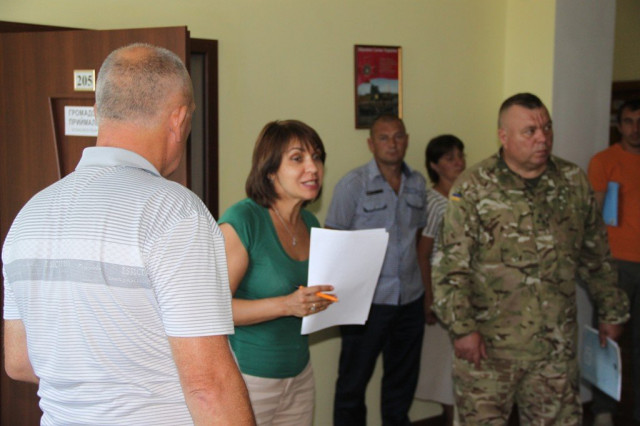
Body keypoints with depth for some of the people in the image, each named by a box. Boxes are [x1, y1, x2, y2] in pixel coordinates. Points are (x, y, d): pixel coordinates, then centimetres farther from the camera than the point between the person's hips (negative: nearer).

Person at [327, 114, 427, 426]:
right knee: (353, 382, 6)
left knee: (402, 382, 17)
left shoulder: (417, 183, 8)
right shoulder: (353, 184, -7)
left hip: (410, 298, 5)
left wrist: (428, 289, 11)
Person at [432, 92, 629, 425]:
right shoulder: (473, 188, -8)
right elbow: (451, 266, -11)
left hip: (556, 346, 4)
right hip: (487, 347, -3)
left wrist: (611, 310, 17)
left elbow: (596, 255, 15)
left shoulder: (574, 182, 5)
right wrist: (462, 328, -16)